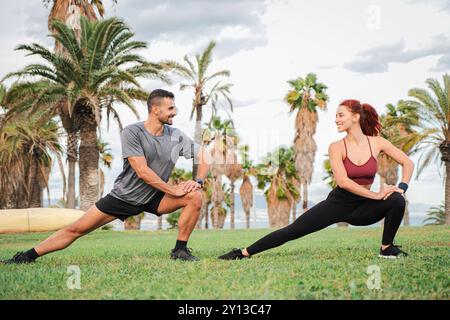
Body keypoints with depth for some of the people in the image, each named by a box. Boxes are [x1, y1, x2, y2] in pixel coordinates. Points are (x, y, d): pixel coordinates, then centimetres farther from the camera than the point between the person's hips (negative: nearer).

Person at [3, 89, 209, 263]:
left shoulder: (176, 136, -5)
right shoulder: (132, 133, -18)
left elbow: (204, 157, 0)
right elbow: (142, 172, -25)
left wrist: (199, 181, -18)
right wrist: (173, 190, -23)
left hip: (154, 198, 3)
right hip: (125, 195, -3)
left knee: (195, 197, -20)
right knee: (77, 229, -6)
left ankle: (180, 250, -7)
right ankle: (28, 256, 6)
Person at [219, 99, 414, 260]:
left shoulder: (377, 143, -5)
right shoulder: (336, 147, -10)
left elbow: (408, 163, 1)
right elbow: (342, 181, -23)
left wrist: (402, 187, -14)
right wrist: (376, 195, -25)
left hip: (363, 207, 1)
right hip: (337, 203, -1)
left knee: (397, 201, -26)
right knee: (292, 231, -8)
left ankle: (387, 248, -4)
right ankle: (244, 252, 2)